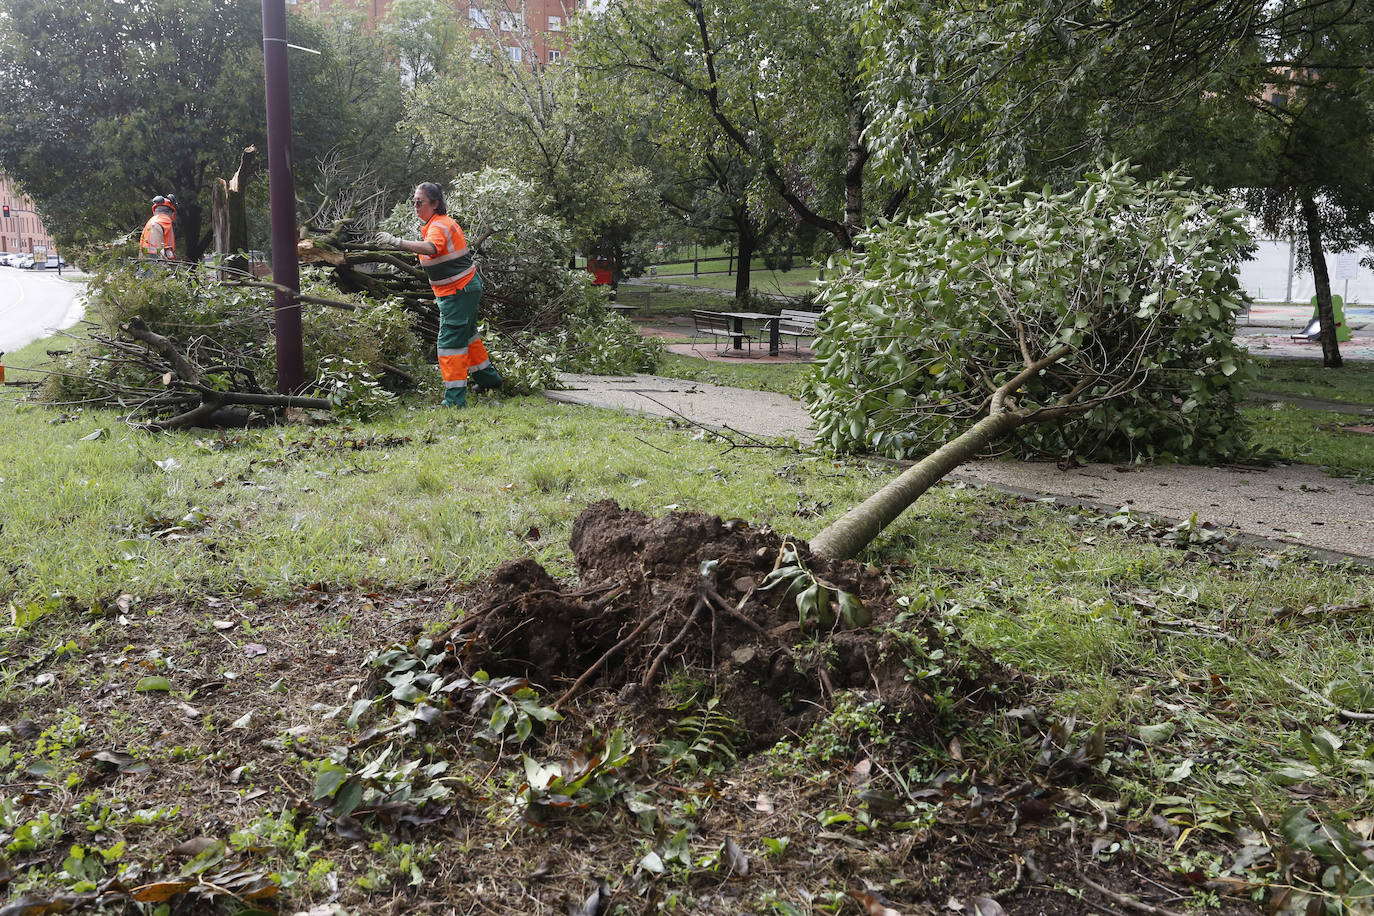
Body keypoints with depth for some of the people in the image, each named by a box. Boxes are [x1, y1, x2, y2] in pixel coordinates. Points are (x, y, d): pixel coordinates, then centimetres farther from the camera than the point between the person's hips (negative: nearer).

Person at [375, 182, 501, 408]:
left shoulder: (439, 226, -21)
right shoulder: (436, 223, 12)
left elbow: (430, 248, -42)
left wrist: (397, 242, -50)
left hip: (459, 291, -11)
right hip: (465, 288, 11)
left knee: (450, 341, -12)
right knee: (466, 335, 24)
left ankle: (454, 399, -12)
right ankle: (487, 378, 39)